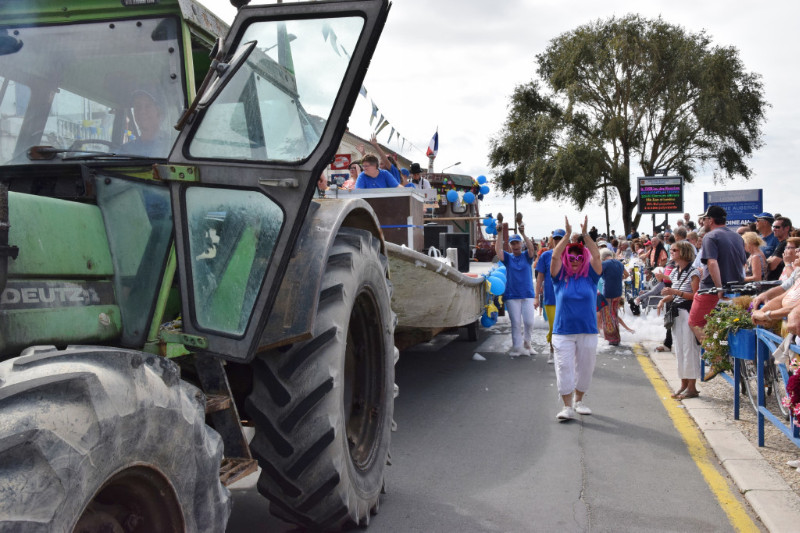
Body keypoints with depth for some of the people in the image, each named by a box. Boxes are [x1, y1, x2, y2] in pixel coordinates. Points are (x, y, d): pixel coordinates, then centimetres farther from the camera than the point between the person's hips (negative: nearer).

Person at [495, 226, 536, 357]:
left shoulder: (526, 256, 7)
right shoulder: (508, 258, 7)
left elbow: (531, 247, -14)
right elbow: (498, 250, -10)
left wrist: (523, 233, -23)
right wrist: (500, 234, -18)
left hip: (527, 294, 0)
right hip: (511, 295, 0)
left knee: (529, 322, -3)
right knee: (515, 323, 1)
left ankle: (526, 343, 19)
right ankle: (517, 347, 7)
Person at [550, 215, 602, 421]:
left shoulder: (590, 276, 4)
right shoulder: (560, 277, 2)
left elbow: (596, 256, -8)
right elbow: (555, 256, -10)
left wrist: (585, 234, -15)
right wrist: (567, 235, -16)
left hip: (587, 330, 1)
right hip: (563, 331, -1)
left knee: (585, 367, 11)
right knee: (564, 368, -4)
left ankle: (579, 400, 30)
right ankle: (567, 406, 3)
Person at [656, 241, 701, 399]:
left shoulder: (693, 272, -9)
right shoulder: (675, 271, 15)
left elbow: (695, 295, -16)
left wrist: (675, 292, -22)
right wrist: (664, 299, 4)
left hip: (688, 313, -8)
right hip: (676, 313, 8)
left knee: (689, 348, -5)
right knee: (679, 348, 10)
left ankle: (692, 387, 1)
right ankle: (684, 384, 18)